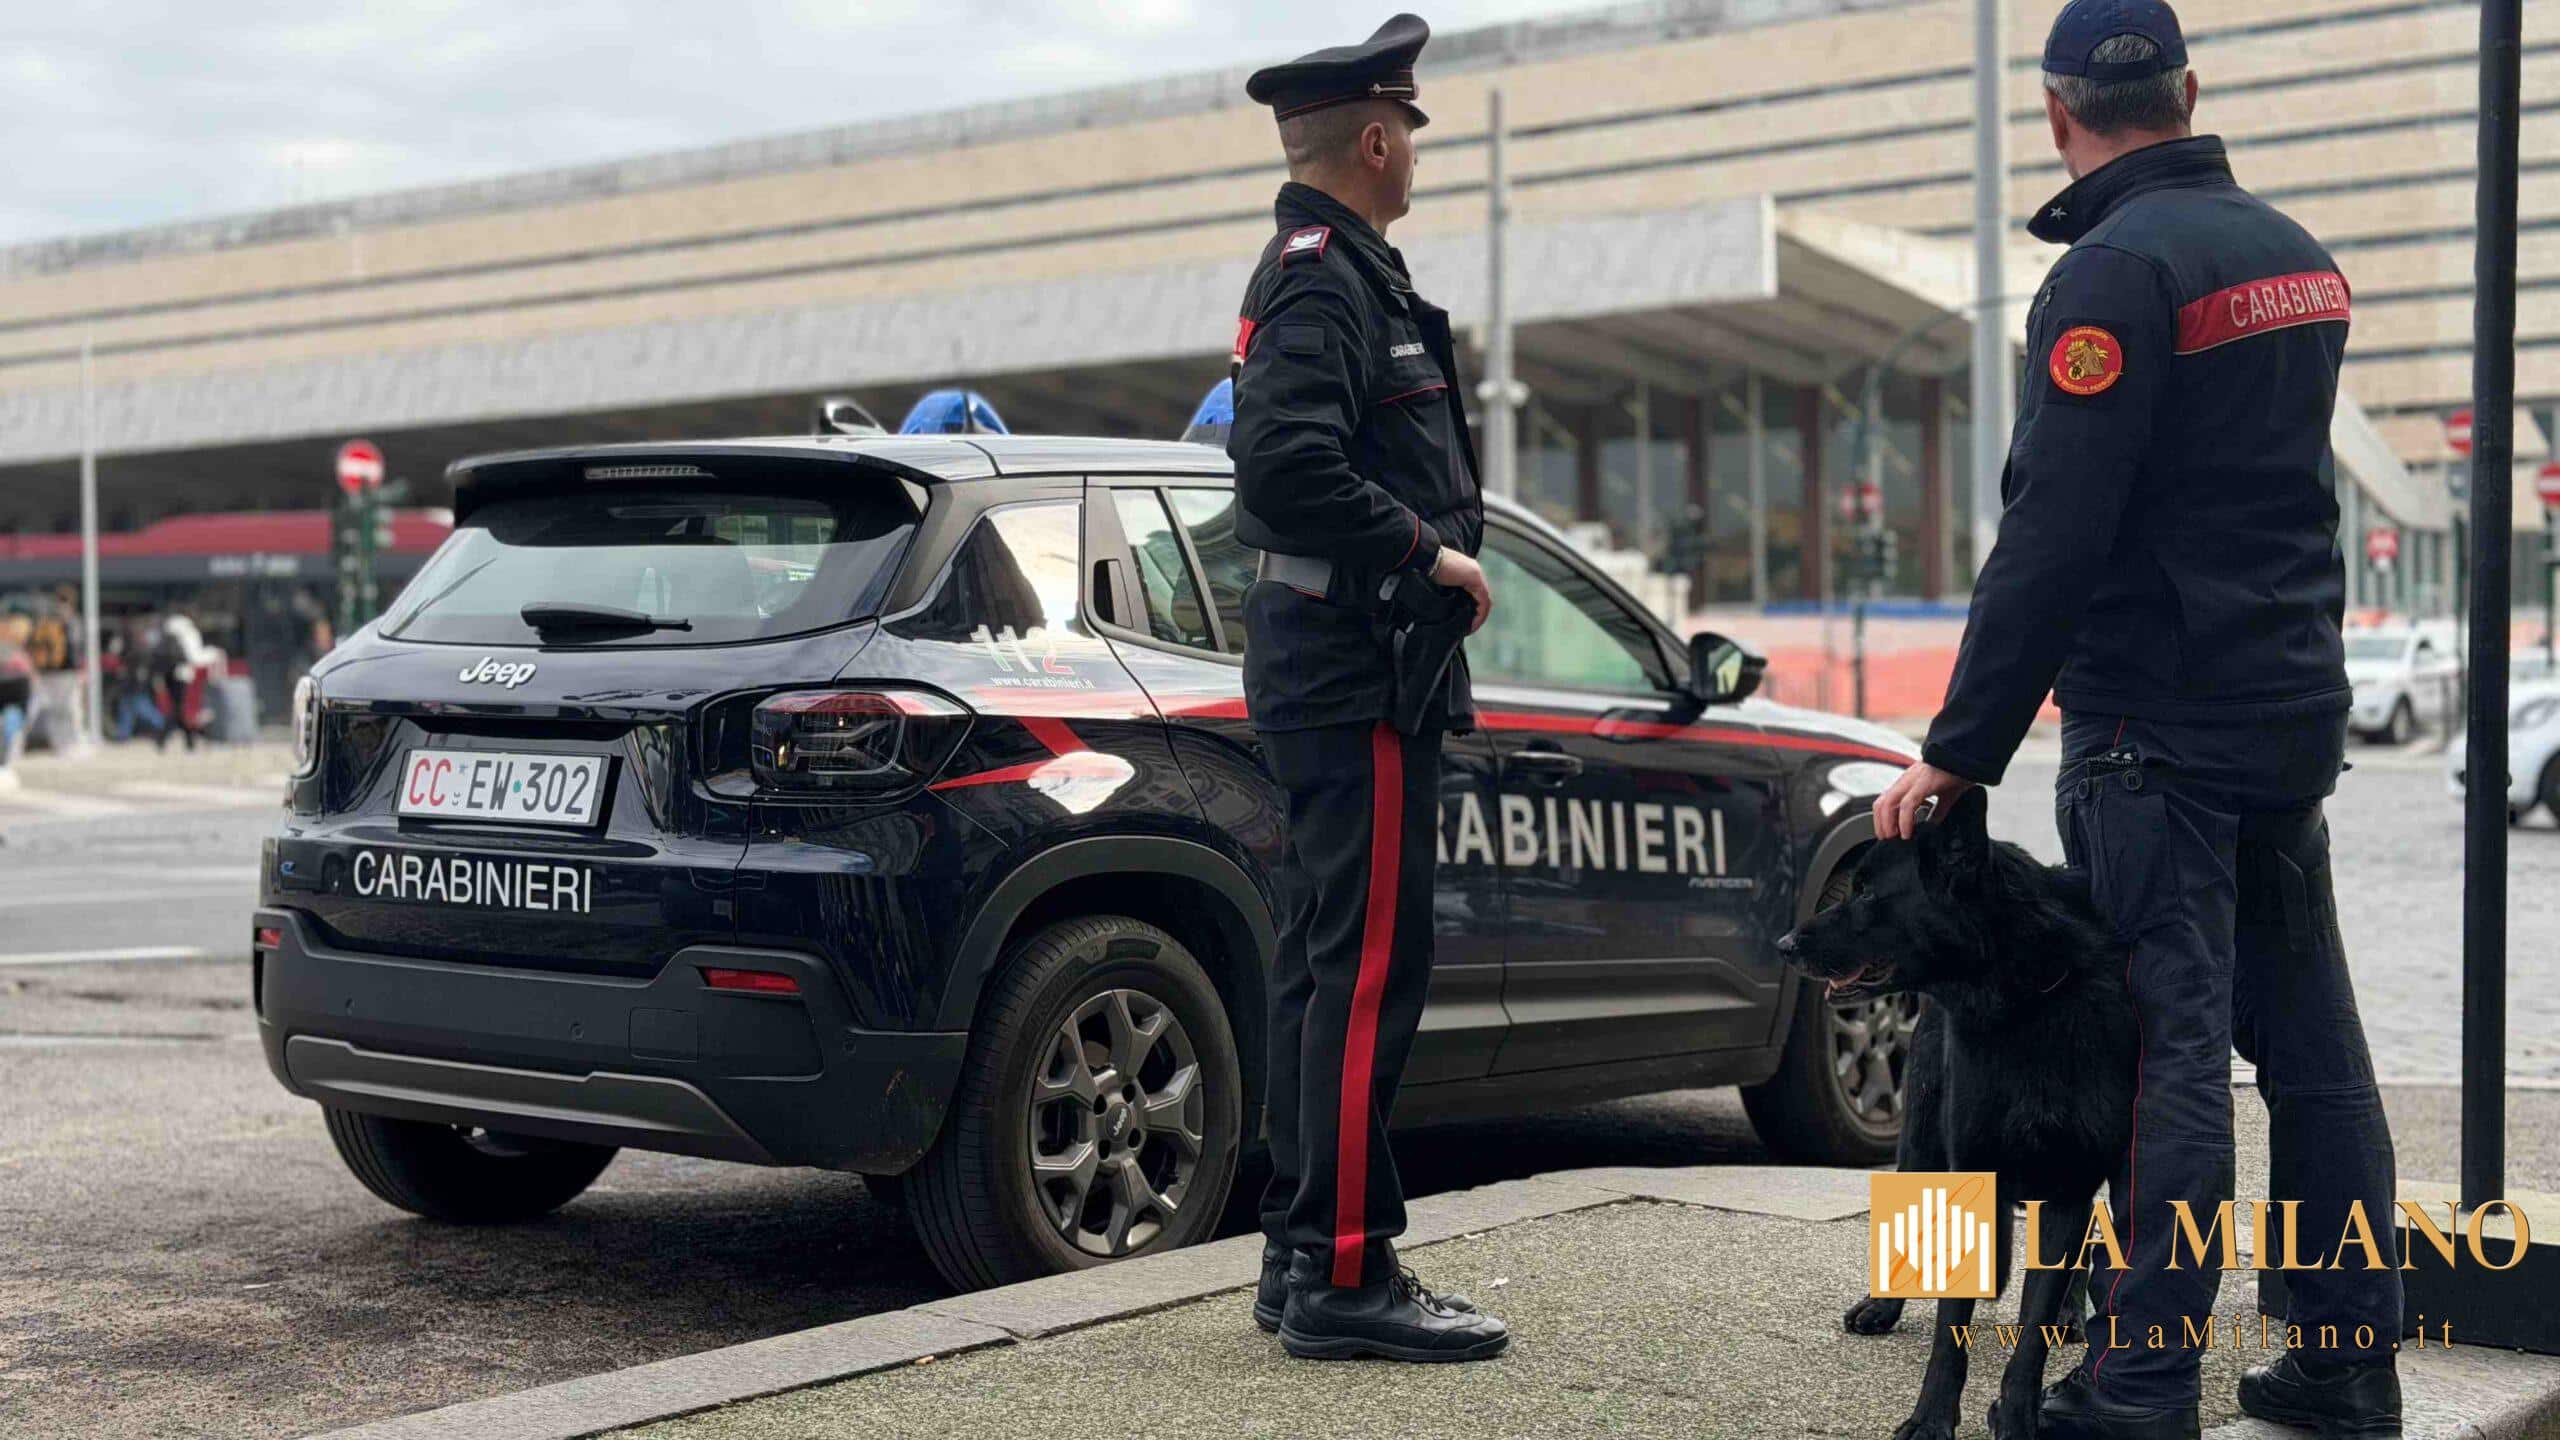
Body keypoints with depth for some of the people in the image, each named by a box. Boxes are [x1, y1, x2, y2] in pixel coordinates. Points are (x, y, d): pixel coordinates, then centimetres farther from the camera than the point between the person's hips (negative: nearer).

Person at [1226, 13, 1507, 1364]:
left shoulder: (1332, 270, 20)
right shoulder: (1323, 276, -13)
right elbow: (1287, 458, -27)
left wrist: (1429, 555, 13)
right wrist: (1424, 554, -18)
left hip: (1332, 662, 11)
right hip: (1358, 668, -11)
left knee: (1325, 961, 12)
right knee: (1367, 965, -9)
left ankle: (1302, 1253, 19)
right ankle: (1344, 1275, -5)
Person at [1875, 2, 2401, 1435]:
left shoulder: (2119, 268, -14)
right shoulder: (2294, 253, 13)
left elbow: (2052, 538, -20)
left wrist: (1962, 750, -17)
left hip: (2160, 727, -8)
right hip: (2298, 711, 8)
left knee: (2169, 1052, -6)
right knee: (2313, 1042, 12)